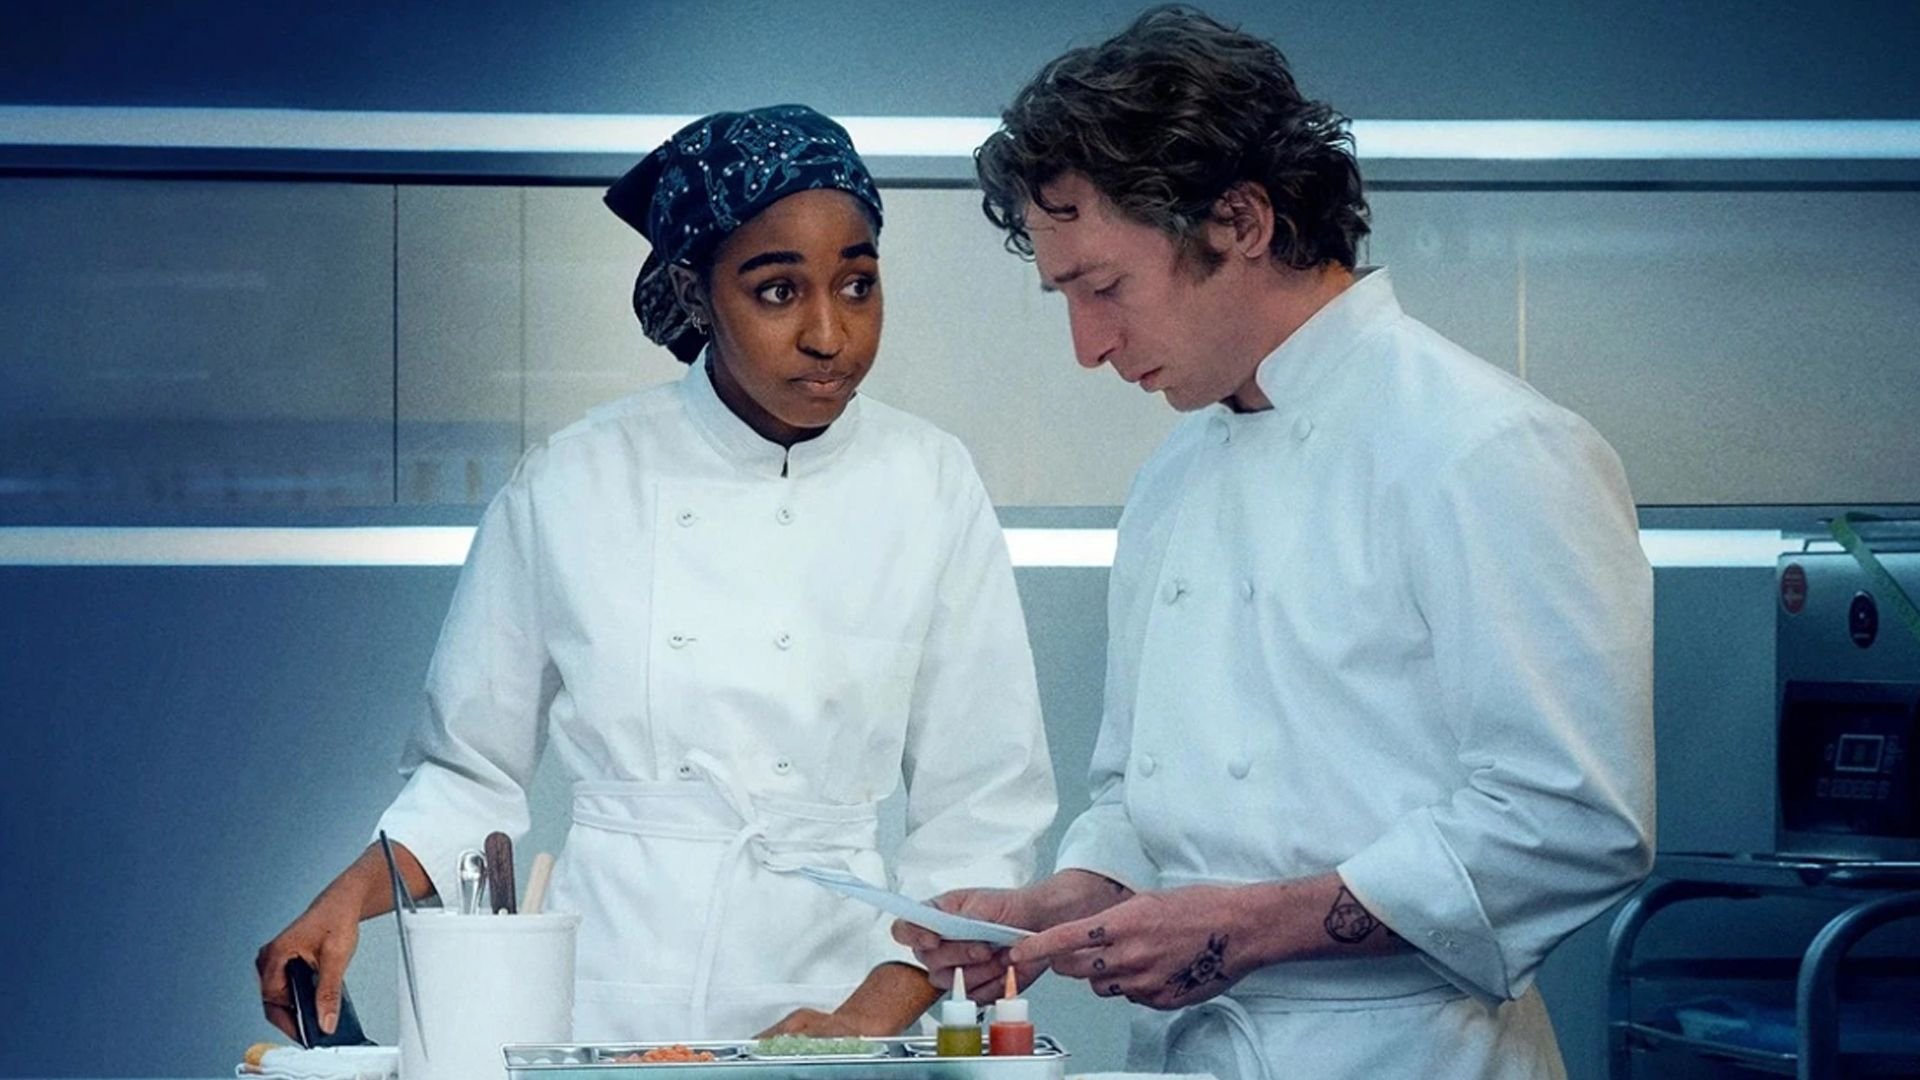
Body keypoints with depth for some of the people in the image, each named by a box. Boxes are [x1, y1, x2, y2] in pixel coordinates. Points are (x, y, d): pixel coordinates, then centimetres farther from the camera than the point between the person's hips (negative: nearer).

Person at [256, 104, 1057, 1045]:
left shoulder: (929, 487, 4)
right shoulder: (571, 486, 2)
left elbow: (985, 809, 6)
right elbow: (470, 774, 11)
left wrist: (874, 1017, -5)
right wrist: (351, 898, -6)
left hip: (828, 987, 1)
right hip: (604, 995, -1)